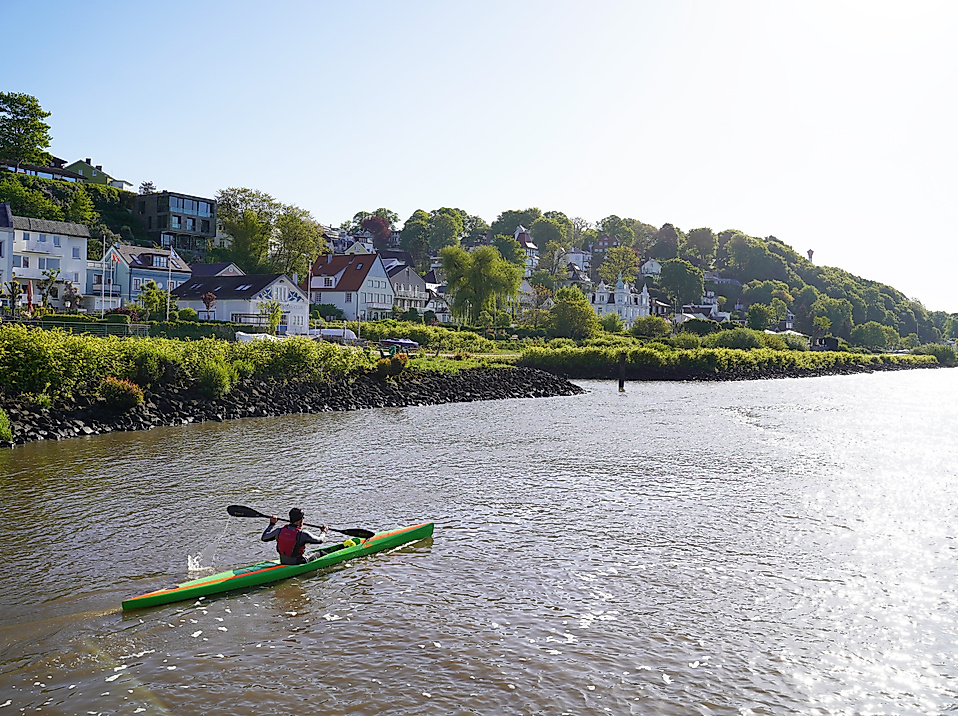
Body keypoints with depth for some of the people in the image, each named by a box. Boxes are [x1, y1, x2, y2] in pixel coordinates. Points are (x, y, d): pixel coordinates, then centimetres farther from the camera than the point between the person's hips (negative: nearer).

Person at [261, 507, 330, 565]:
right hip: (298, 564, -5)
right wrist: (324, 531, 12)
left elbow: (263, 537, 3)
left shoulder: (280, 530, -13)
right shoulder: (302, 534, -24)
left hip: (283, 563, 5)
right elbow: (320, 540, -8)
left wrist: (271, 524, 14)